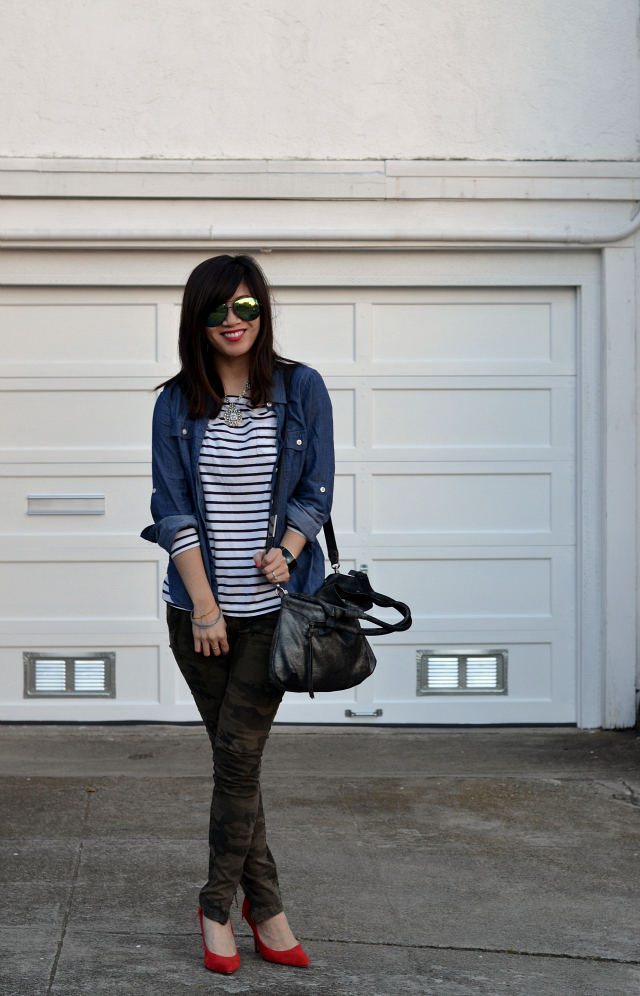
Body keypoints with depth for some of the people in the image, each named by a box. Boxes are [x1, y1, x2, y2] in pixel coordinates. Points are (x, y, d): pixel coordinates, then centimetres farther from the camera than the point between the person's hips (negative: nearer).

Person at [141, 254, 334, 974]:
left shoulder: (301, 390, 2)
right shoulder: (177, 405, 3)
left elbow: (316, 490, 5)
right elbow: (173, 509, 0)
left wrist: (287, 550, -13)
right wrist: (204, 604, -8)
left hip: (274, 607, -1)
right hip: (198, 606, 1)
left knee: (238, 755, -7)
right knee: (234, 759, 5)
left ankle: (218, 907, 8)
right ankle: (265, 906, 14)